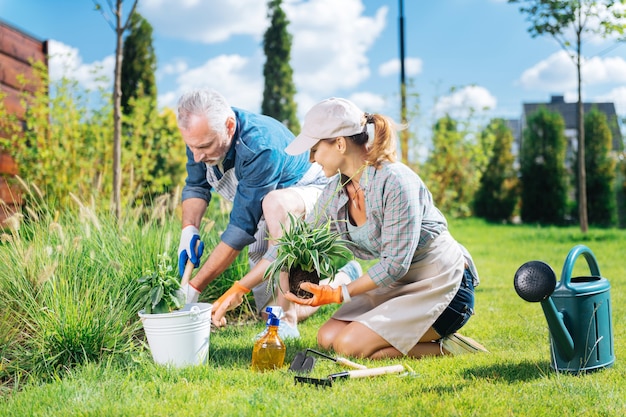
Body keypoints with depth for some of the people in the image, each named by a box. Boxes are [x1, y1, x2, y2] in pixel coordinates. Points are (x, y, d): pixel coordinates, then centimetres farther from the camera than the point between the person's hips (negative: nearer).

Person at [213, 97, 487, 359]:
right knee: (328, 338, -3)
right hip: (398, 283, 8)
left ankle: (447, 348, -4)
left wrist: (338, 294, -19)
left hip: (442, 283, -8)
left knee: (351, 344, -19)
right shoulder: (336, 191, 0)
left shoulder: (395, 182, -25)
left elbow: (395, 263, -24)